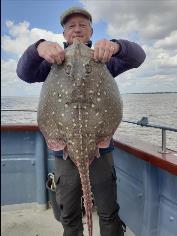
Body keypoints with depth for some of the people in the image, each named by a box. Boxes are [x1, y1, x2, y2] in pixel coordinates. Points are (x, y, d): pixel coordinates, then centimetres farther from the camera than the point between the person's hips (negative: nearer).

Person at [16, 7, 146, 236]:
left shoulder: (104, 59, 6)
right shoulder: (54, 61, 7)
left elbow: (137, 56, -6)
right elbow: (25, 73, -7)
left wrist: (115, 45, -29)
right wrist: (38, 47, -29)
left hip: (100, 149, 0)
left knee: (109, 214, 11)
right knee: (69, 217, 16)